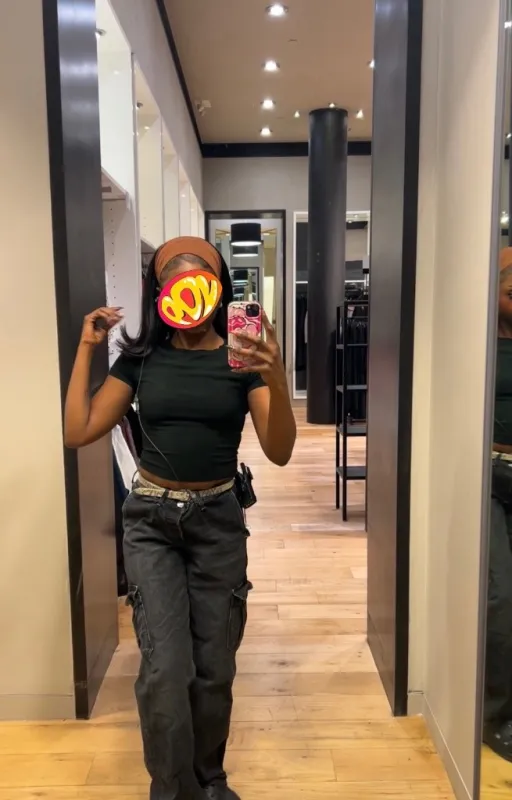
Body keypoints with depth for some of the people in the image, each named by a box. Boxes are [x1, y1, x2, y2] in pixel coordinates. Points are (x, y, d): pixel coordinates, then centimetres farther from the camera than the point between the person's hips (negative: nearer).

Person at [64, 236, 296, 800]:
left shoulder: (242, 358, -6)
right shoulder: (141, 357, -1)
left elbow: (279, 452, -15)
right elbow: (79, 432, -3)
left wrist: (277, 381, -32)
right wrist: (85, 349, -5)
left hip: (217, 520, 0)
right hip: (150, 521, 0)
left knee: (214, 667, 10)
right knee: (166, 668, -6)